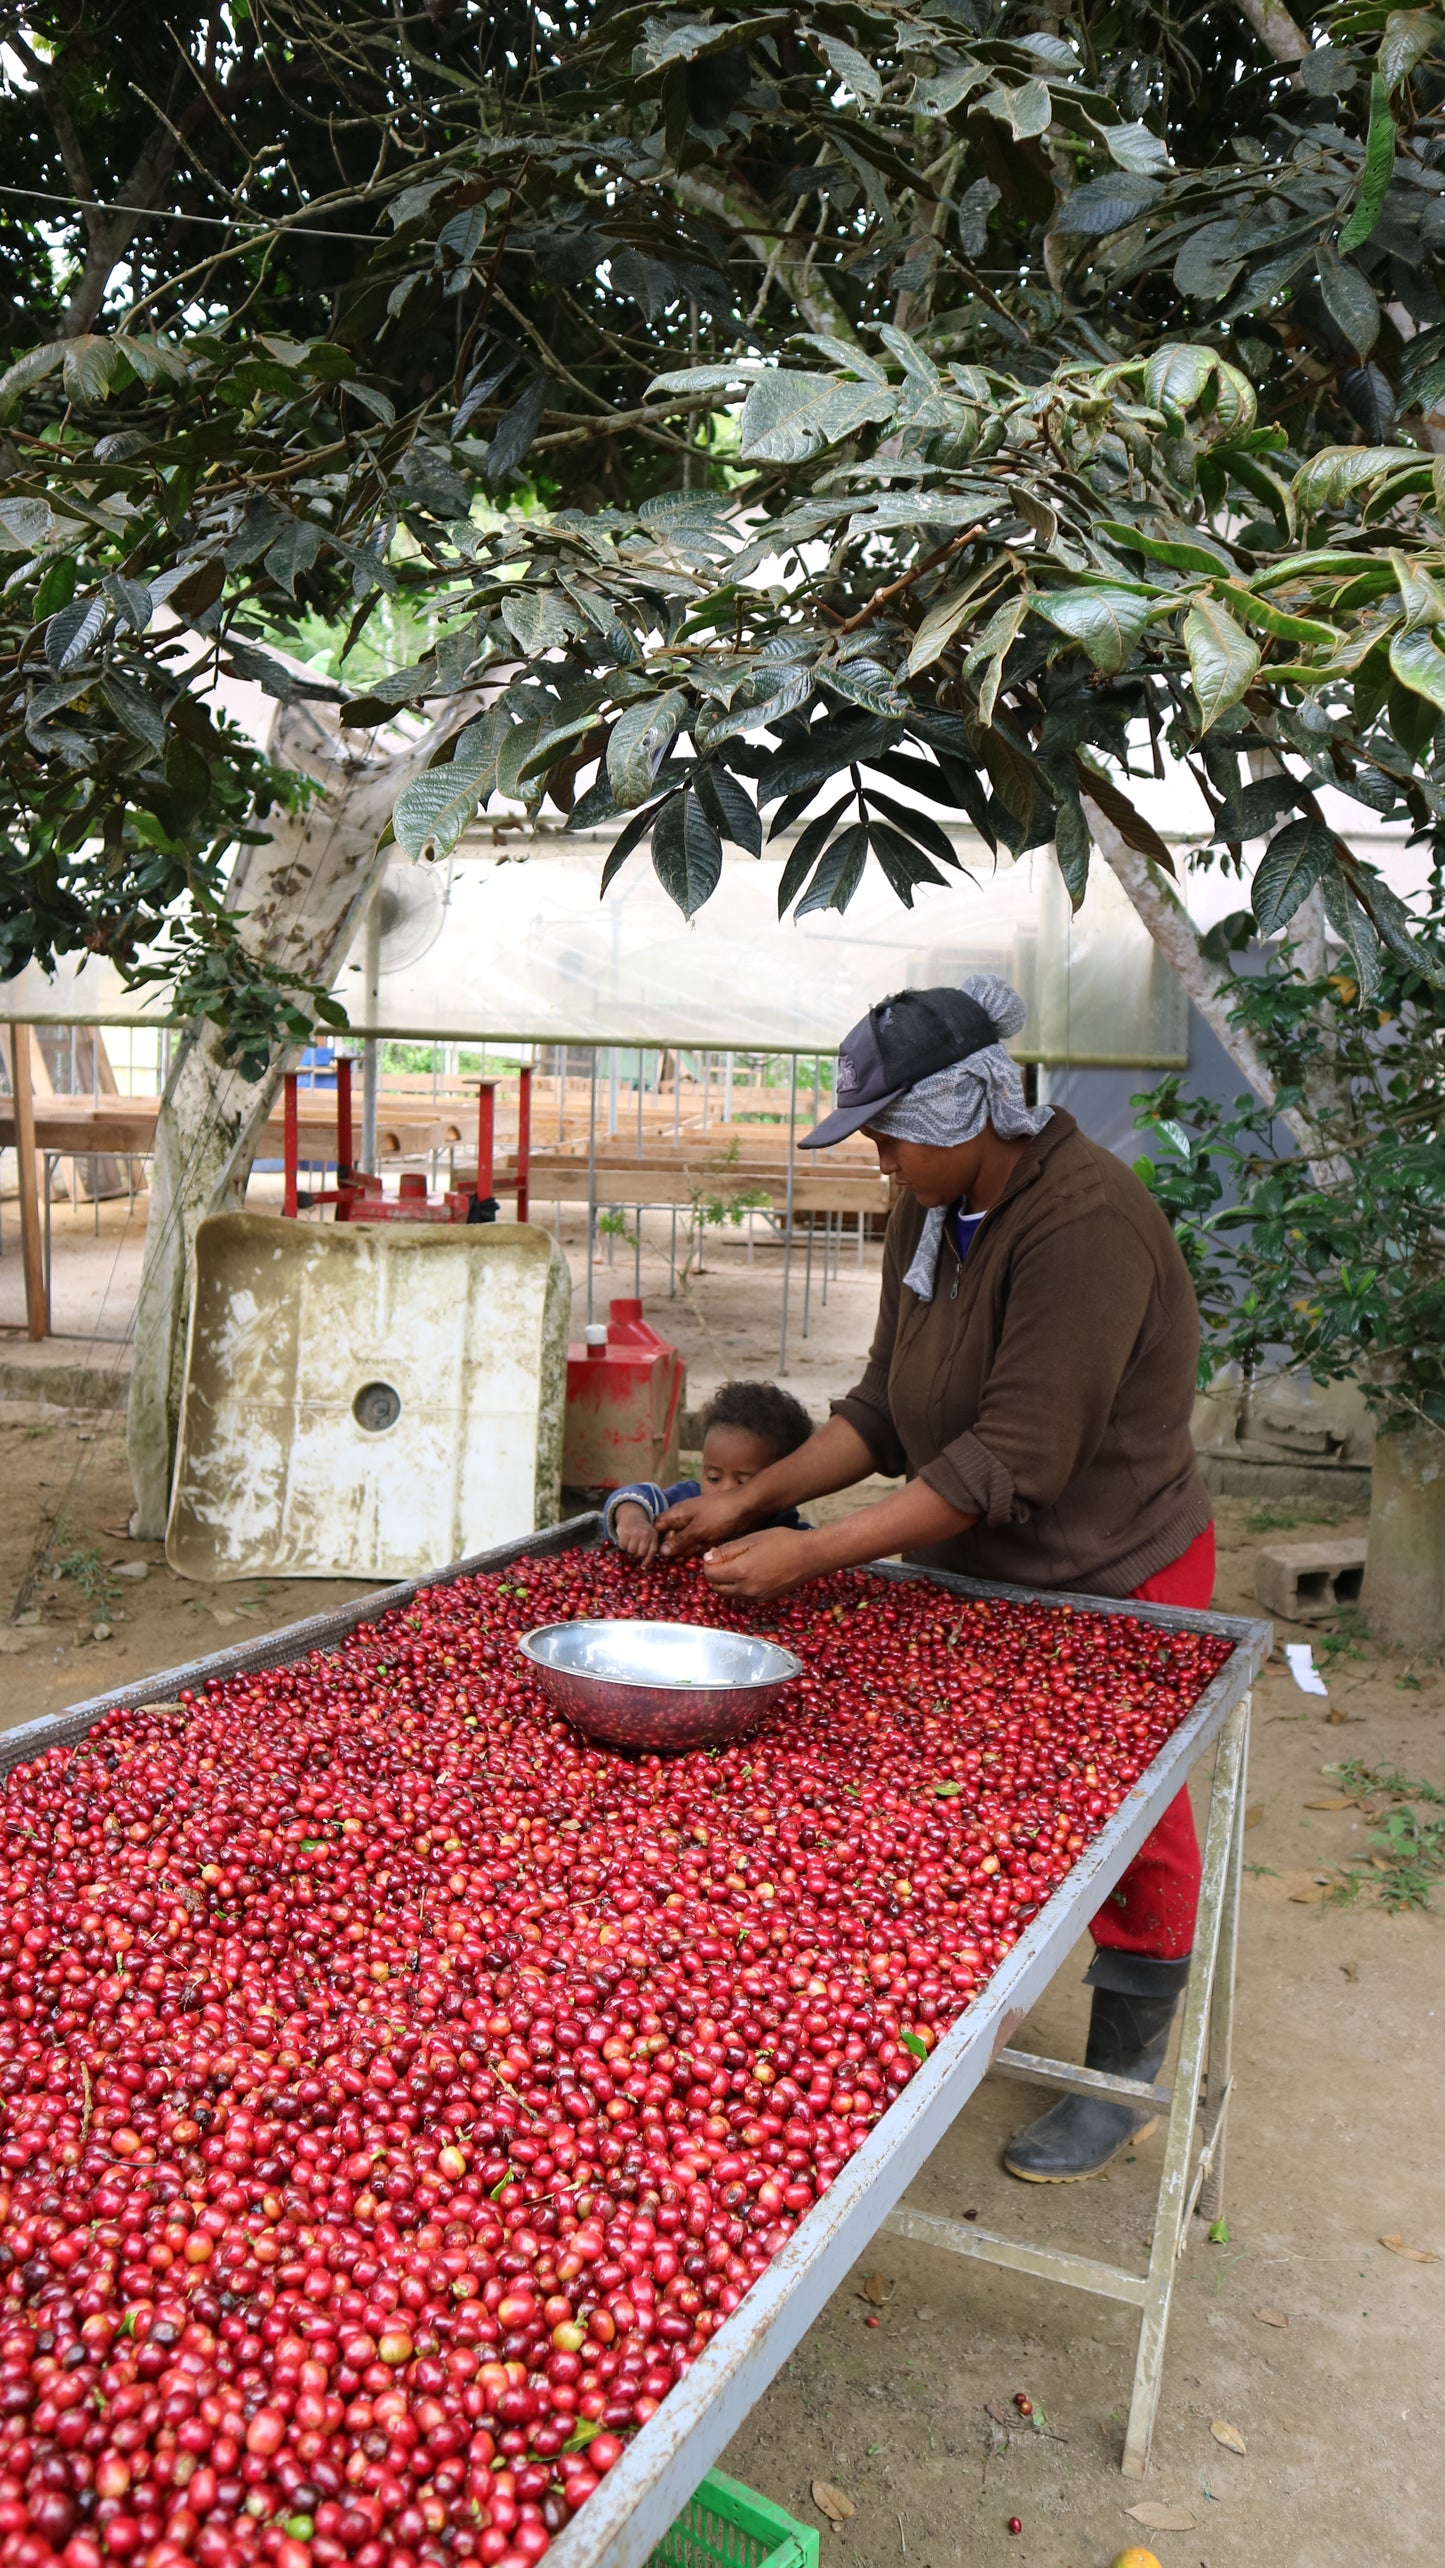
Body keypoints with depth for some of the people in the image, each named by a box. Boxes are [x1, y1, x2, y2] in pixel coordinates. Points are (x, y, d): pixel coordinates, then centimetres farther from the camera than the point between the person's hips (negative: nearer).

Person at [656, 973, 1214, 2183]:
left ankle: (1126, 2078, 29)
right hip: (976, 1571, 7)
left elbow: (1013, 1460, -31)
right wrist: (750, 1500, -6)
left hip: (1114, 1580, -7)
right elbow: (886, 1407, 4)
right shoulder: (930, 1213, -1)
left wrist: (811, 1552, -29)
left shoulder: (1087, 1223, -29)